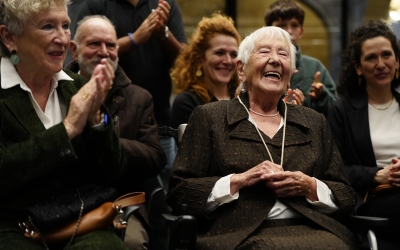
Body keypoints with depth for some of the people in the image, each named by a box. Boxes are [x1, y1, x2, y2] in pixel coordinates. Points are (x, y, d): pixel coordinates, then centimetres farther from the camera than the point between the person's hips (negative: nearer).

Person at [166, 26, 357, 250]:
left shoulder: (314, 122, 18)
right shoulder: (210, 117, 9)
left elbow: (347, 198, 16)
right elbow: (179, 192, 2)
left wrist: (310, 187, -4)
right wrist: (240, 181, -10)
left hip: (309, 231, 5)